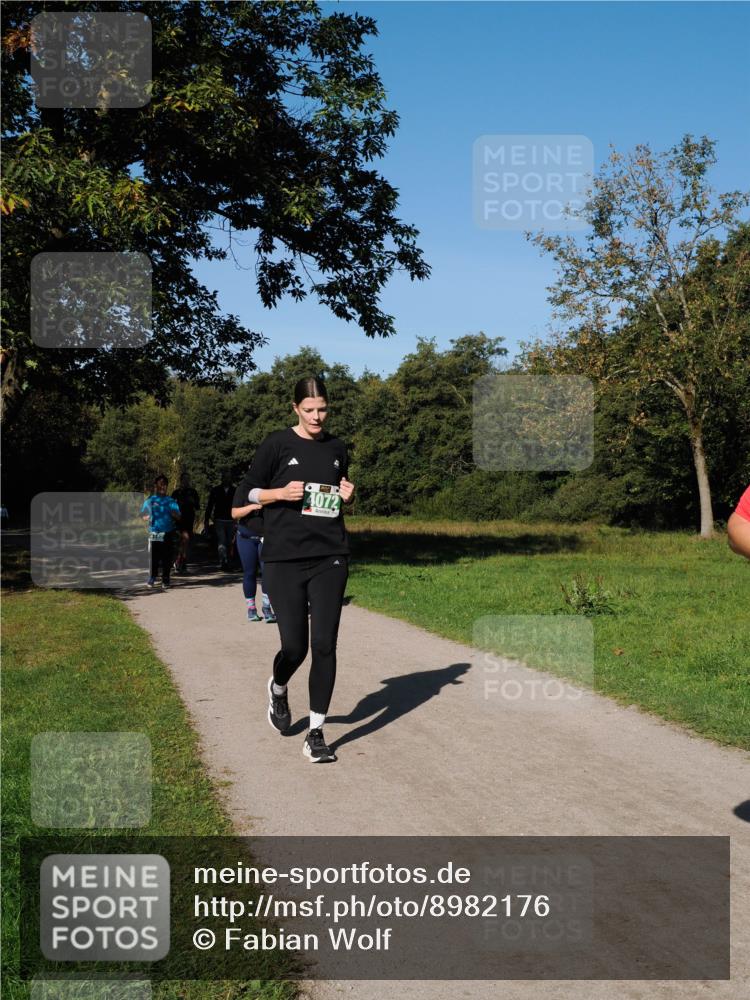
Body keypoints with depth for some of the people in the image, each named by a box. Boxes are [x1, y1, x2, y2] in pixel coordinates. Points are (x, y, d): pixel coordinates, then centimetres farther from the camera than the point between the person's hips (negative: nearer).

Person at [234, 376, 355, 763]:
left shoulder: (337, 448, 12)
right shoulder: (277, 444, 0)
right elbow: (245, 493, 3)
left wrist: (347, 496, 3)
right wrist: (280, 493, -14)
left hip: (329, 558, 3)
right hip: (284, 560, -3)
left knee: (324, 645, -4)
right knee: (294, 647, -1)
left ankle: (316, 734, 5)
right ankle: (278, 689, 35)